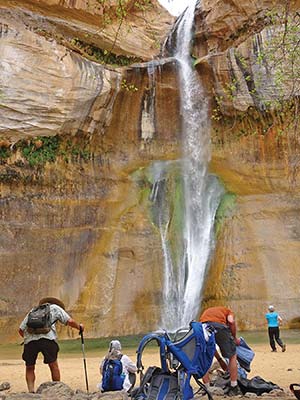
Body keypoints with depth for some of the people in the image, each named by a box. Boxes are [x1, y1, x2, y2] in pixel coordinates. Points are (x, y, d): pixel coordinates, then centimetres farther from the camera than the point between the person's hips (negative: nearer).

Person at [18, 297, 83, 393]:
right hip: (47, 338, -2)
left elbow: (20, 330, 26)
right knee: (53, 365, 10)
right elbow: (70, 321, 16)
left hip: (29, 339, 3)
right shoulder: (55, 308, 25)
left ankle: (31, 391, 5)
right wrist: (79, 327, 33)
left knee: (29, 368, 16)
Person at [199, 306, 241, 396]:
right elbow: (231, 321, 4)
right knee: (232, 356, 18)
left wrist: (220, 360, 43)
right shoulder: (227, 311, 34)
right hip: (219, 326, -3)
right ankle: (234, 388, 24)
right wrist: (235, 338, 19)